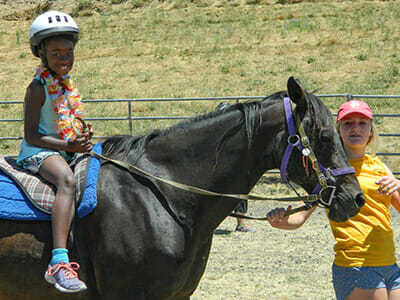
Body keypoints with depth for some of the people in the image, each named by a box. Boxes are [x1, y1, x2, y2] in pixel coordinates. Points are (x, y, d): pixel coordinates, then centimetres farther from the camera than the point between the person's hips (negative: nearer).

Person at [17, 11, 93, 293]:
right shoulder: (38, 88, -10)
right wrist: (68, 146, -23)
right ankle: (59, 262, -50)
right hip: (37, 153, -9)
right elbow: (31, 135, -14)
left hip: (67, 150, 9)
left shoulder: (67, 85, 14)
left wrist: (84, 137, 6)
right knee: (67, 179, -37)